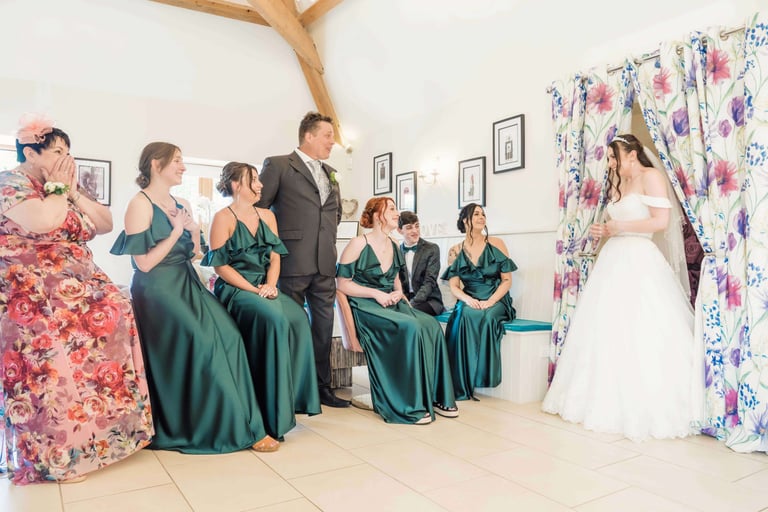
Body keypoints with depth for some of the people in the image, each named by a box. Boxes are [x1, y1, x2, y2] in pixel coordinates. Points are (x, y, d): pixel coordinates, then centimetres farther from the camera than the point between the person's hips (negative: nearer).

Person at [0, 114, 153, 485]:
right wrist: (58, 187, -9)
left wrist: (73, 192, 4)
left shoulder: (60, 190, 18)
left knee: (113, 313, -7)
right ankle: (52, 456, 2)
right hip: (35, 299, -8)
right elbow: (41, 222, -25)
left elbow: (106, 224, 12)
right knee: (52, 364, -16)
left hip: (77, 292, 8)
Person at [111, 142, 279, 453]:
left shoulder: (182, 204, 14)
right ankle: (232, 427, -6)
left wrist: (194, 232, 0)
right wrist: (176, 232, -11)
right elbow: (144, 264, -15)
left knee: (227, 337, -12)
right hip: (158, 291, -7)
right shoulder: (140, 205, -8)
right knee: (203, 344, -19)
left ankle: (240, 423, -5)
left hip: (188, 286, 7)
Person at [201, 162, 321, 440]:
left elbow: (275, 257, 11)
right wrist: (254, 291, -16)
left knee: (298, 318, -23)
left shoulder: (267, 216, 15)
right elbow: (221, 265, -8)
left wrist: (270, 285, -8)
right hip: (235, 289, -5)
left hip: (265, 287, 6)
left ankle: (292, 398, -13)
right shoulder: (223, 218, -3)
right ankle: (271, 414, -23)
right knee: (274, 318, -32)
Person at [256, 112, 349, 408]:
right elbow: (259, 207, -3)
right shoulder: (278, 165, -1)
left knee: (324, 327, 9)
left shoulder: (330, 173, 18)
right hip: (293, 261, -6)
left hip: (325, 263, 6)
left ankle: (322, 388, 21)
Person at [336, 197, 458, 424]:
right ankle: (410, 405, -21)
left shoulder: (393, 246, 14)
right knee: (411, 327, -30)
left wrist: (398, 292, 1)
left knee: (431, 325, -19)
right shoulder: (359, 244, -7)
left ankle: (435, 397, -10)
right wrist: (376, 294, -16)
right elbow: (342, 283, -9)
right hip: (366, 307, -7)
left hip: (391, 304, 7)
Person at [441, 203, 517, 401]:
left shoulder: (496, 244, 4)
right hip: (469, 301, 1)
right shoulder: (455, 251, 7)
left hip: (496, 301, 0)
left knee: (487, 317, -34)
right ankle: (462, 383, -29)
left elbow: (507, 280, 0)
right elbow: (454, 286, 2)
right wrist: (469, 300, -20)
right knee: (464, 316, -33)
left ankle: (481, 376, -24)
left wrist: (489, 302, -16)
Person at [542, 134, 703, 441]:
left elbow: (661, 222, -14)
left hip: (638, 261, -8)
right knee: (607, 332, 6)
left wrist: (620, 227, -9)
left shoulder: (651, 176, -4)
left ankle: (648, 409, 3)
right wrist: (604, 231, 5)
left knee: (640, 335, -7)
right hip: (613, 260, 8)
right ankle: (611, 402, 15)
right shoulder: (619, 184, 20)